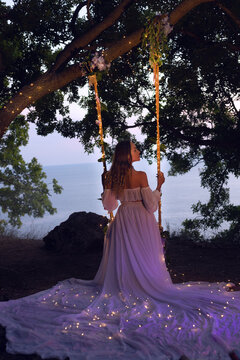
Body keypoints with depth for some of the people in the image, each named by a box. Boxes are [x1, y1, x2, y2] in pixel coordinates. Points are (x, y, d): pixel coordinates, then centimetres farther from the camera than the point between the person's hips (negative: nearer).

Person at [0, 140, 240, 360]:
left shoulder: (113, 177, 0)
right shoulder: (140, 176, -15)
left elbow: (109, 205, 7)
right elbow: (150, 204, -12)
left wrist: (105, 186, 18)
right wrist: (158, 186, -1)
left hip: (122, 221, 5)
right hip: (141, 223, -5)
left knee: (122, 260, 14)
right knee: (144, 261, 4)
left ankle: (122, 288, 21)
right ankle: (144, 288, 8)